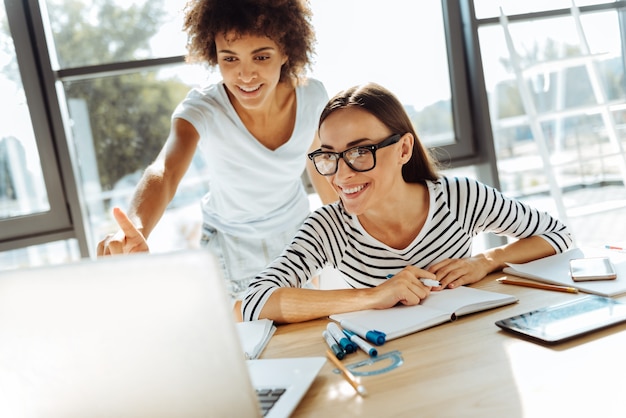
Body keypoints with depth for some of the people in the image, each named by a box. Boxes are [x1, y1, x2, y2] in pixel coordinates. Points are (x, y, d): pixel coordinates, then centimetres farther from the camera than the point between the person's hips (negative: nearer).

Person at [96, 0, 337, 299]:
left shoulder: (312, 96, -20)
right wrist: (135, 232, -68)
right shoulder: (202, 109, -30)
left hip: (297, 231, 3)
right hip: (232, 246, -3)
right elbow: (164, 173, -48)